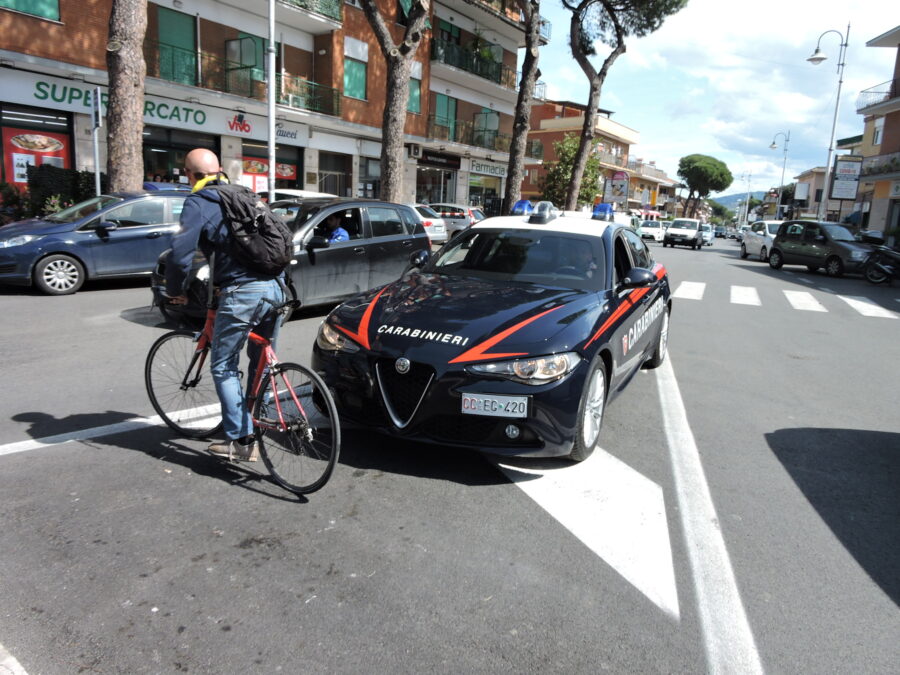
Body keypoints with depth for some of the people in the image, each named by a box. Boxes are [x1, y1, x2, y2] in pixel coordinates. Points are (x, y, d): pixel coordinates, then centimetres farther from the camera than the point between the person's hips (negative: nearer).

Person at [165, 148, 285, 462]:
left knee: (224, 368, 6)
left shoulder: (198, 203, 0)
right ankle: (257, 423, 33)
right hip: (276, 288, 7)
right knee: (262, 363, 21)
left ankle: (242, 441, 6)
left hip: (241, 292, -7)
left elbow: (180, 252, -12)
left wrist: (175, 290, 5)